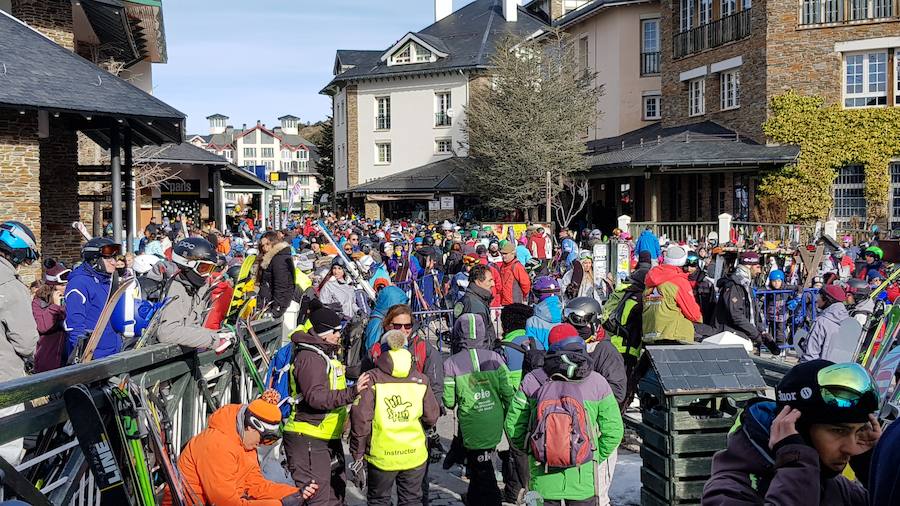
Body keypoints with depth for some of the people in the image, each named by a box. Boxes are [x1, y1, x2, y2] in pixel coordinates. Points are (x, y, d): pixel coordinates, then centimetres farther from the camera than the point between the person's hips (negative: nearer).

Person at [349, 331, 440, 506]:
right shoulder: (420, 380, -1)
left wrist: (357, 455, -4)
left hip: (381, 457, -2)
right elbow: (431, 418, 3)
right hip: (415, 455, 2)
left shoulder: (372, 379, -9)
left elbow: (360, 420, -12)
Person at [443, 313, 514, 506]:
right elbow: (507, 392, -4)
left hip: (472, 428, -4)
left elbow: (449, 402, -7)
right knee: (479, 465, 25)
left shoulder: (451, 363, -10)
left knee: (483, 471, 7)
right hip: (495, 424, 4)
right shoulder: (494, 358, -3)